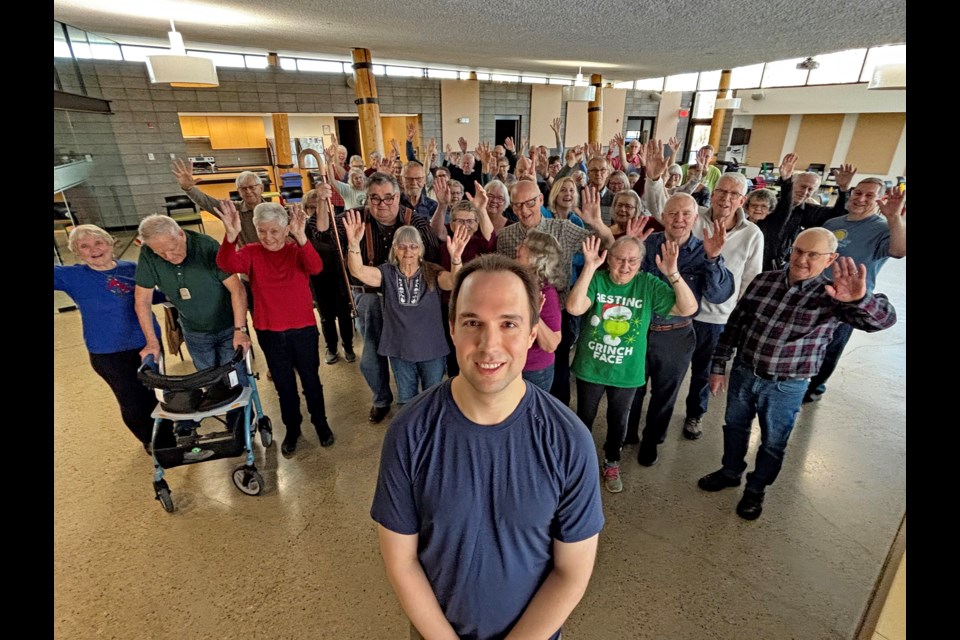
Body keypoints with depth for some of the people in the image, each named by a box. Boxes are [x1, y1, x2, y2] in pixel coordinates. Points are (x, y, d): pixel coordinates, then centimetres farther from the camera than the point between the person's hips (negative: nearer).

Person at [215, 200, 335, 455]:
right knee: (283, 383, 16)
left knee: (310, 379, 13)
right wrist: (231, 235, -43)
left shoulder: (297, 251, -7)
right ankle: (292, 429, 35)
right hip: (269, 332, 2)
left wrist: (301, 237, -47)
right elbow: (227, 264, -24)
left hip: (303, 329, -2)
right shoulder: (251, 253, -3)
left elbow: (315, 267, -30)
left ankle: (321, 423, 34)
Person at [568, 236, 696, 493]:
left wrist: (673, 273, -30)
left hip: (627, 372, 1)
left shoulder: (649, 284, -11)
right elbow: (574, 308, -32)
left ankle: (611, 463, 48)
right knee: (584, 418, 20)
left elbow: (688, 308, -17)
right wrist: (589, 268, -36)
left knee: (618, 421, 22)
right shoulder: (596, 279, -15)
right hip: (590, 368, -1)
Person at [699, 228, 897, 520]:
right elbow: (734, 325, 0)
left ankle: (756, 489, 41)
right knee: (734, 426, 22)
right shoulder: (763, 281, -6)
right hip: (742, 374, 3)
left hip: (785, 388, -2)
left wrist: (860, 299, -53)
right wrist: (718, 366, 2)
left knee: (773, 443, 17)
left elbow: (884, 318, -30)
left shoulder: (831, 298, -15)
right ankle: (730, 471, 47)